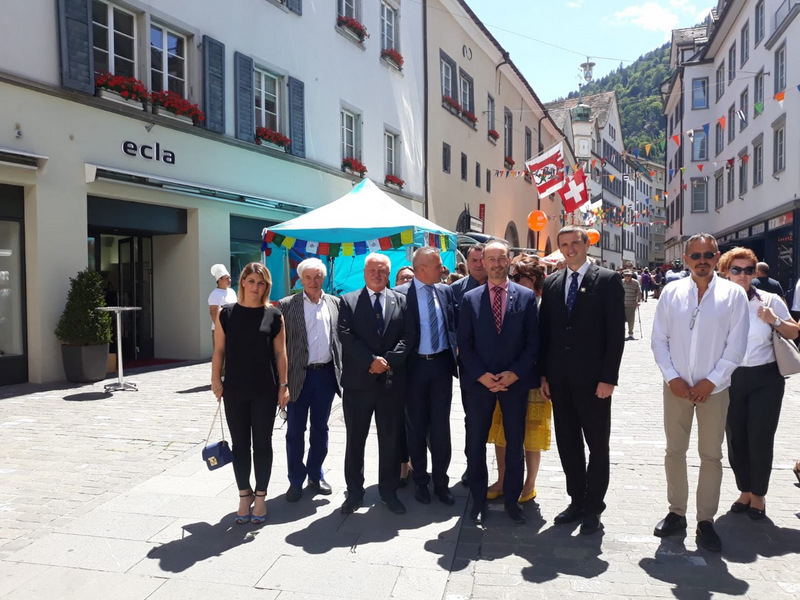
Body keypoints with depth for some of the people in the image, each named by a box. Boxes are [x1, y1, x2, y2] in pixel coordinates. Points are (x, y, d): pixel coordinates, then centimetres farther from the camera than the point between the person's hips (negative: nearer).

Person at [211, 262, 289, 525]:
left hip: (265, 390, -1)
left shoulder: (274, 316, 0)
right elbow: (219, 350, 3)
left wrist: (283, 385, -3)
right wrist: (216, 380, -5)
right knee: (240, 444, 9)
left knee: (262, 443, 8)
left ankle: (260, 496, 22)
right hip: (234, 390, 1)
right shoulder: (226, 313, 2)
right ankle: (244, 495, 24)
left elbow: (280, 353, 1)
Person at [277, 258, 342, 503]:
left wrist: (341, 370, 2)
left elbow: (341, 337, 8)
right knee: (295, 431, 6)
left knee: (320, 428, 14)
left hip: (326, 374, 2)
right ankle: (296, 480, 20)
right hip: (298, 376, -2)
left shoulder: (334, 303, 6)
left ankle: (316, 475, 29)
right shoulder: (287, 305, -2)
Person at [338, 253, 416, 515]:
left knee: (391, 439, 10)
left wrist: (388, 360, -14)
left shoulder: (402, 301, 8)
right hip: (358, 381, -1)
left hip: (392, 381, 1)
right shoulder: (348, 301, 4)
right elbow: (346, 336, -7)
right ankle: (354, 492, 22)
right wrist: (371, 361, -17)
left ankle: (389, 491, 24)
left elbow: (409, 336, -1)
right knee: (355, 440, 8)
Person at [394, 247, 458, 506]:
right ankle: (420, 481, 24)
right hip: (415, 366, -3)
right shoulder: (400, 293, -8)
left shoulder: (446, 291, 5)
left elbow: (454, 325, 12)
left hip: (441, 364, 3)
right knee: (416, 426, 9)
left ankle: (441, 481, 21)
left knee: (440, 426, 8)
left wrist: (455, 356, 4)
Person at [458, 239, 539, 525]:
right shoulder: (470, 298, 3)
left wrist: (515, 373, -11)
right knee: (476, 443, 6)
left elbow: (533, 341, -1)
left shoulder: (526, 296, 2)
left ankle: (512, 499, 25)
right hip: (479, 382, 0)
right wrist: (481, 375, -10)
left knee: (515, 443, 9)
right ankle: (478, 500, 22)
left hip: (515, 381, 0)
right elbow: (464, 344, 1)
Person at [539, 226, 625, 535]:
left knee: (597, 444, 7)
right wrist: (543, 373, 5)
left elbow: (616, 332, -8)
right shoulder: (551, 283, 10)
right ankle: (577, 500, 27)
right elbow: (545, 331, 10)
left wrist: (609, 378, -13)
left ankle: (593, 506, 21)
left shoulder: (608, 280, -4)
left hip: (593, 378, -4)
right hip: (559, 379, 5)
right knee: (567, 442, 12)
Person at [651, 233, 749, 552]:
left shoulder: (733, 294, -3)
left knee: (711, 455, 6)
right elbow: (659, 339, 2)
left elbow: (736, 345, -5)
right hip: (676, 387, 2)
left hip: (713, 388, -1)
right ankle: (676, 512, 25)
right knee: (675, 451, 10)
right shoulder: (671, 292, 1)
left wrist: (710, 381, -9)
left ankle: (705, 520, 19)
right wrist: (673, 377, -7)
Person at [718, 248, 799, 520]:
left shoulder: (770, 300, -3)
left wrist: (775, 321, -13)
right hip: (730, 379, 1)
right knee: (736, 439, 9)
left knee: (760, 440, 2)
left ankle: (758, 495, 22)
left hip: (765, 379, -1)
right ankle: (745, 491, 28)